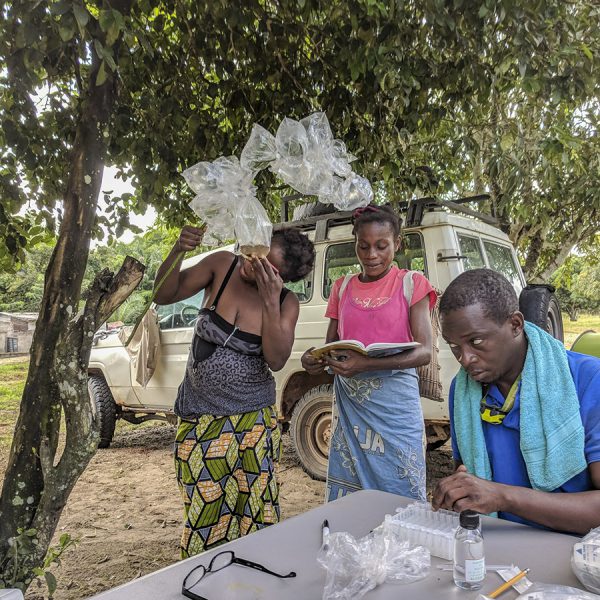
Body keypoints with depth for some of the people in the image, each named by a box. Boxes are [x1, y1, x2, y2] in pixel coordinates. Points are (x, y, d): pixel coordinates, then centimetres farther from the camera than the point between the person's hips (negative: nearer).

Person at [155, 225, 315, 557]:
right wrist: (178, 251, -21)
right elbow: (164, 295, -5)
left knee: (254, 511, 5)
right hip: (200, 418, 0)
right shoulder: (222, 265, -6)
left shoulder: (286, 303, -6)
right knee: (204, 511, 3)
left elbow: (276, 360, -17)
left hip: (253, 419, 0)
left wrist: (270, 300, -25)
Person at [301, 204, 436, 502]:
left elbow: (424, 352, -9)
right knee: (347, 500, 10)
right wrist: (314, 359, -11)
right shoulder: (343, 287, 11)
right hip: (348, 402, 4)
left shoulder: (411, 283, 0)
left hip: (394, 403, -3)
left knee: (399, 496, 3)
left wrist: (367, 364, -25)